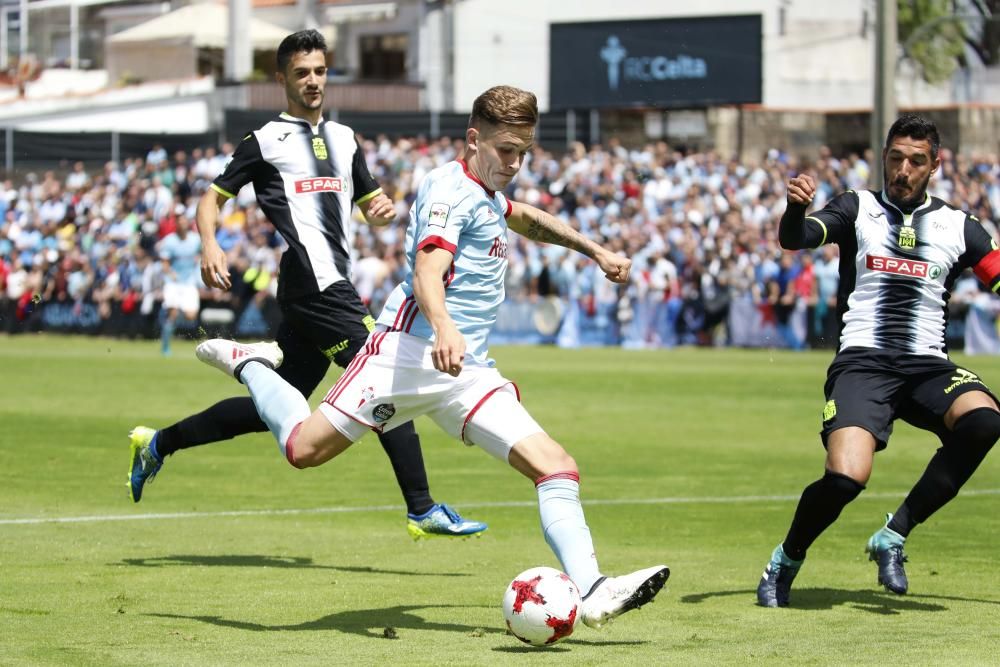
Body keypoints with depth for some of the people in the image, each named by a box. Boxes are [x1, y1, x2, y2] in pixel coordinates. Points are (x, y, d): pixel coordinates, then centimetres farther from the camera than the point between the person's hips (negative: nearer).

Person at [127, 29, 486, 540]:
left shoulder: (343, 138, 22)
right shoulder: (266, 142, 3)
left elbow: (368, 199, 30)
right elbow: (213, 198, 6)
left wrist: (382, 209, 5)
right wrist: (210, 245, -14)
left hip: (331, 287, 8)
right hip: (314, 287, -8)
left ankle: (157, 443, 23)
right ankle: (422, 511, -11)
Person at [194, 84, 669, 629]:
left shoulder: (486, 193, 21)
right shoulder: (450, 188, -9)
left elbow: (525, 219, 48)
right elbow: (427, 273, -27)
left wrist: (594, 250, 46)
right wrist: (444, 329, -45)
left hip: (469, 372, 8)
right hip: (410, 351, -8)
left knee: (554, 464, -10)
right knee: (305, 448, -8)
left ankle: (591, 591, -18)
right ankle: (249, 364, 22)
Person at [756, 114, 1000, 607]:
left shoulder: (958, 226, 14)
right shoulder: (858, 209, 9)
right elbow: (794, 239, -7)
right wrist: (795, 208, -29)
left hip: (928, 364, 3)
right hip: (862, 361, -2)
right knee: (845, 478, -25)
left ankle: (894, 536, -15)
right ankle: (787, 559, 7)